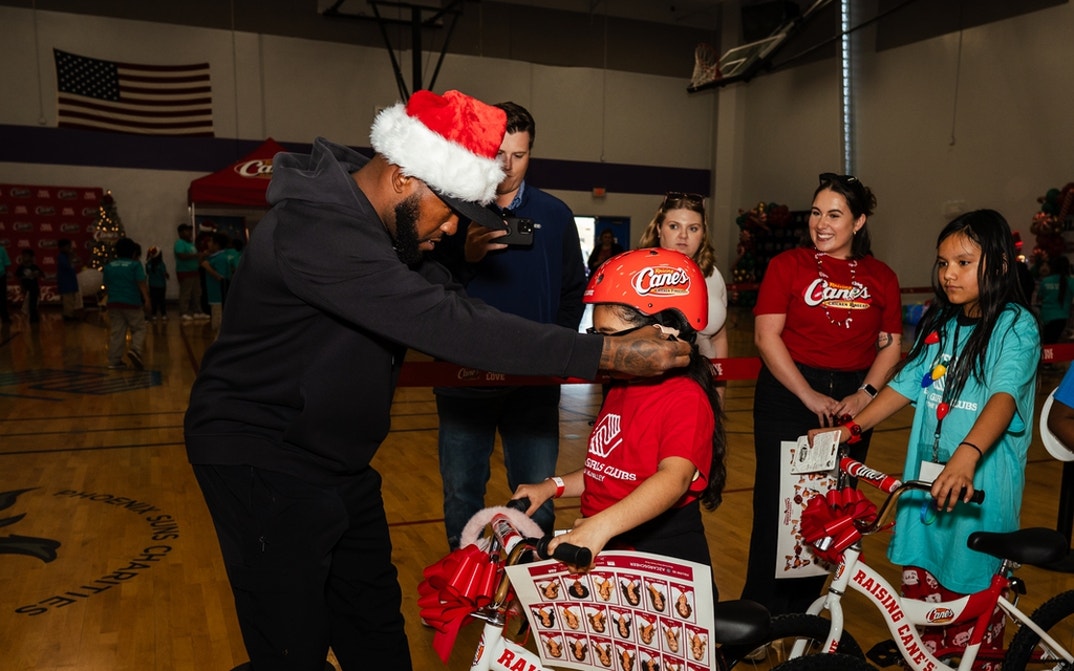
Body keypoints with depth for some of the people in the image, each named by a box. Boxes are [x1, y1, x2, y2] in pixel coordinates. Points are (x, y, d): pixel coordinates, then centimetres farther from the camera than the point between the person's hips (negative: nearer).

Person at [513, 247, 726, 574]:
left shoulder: (686, 399, -14)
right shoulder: (619, 389, 14)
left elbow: (674, 477, -29)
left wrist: (601, 526, -40)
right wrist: (553, 487, 11)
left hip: (663, 557, -7)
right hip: (604, 549, 8)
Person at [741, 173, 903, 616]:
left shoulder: (881, 278, 7)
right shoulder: (788, 265, -2)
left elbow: (890, 345, 7)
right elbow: (766, 335, -9)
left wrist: (865, 394, -10)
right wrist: (810, 396, -15)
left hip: (851, 401, 3)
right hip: (788, 396, -3)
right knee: (779, 508, -1)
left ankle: (804, 610, 27)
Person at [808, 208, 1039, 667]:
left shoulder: (1016, 326, -9)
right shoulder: (939, 324, 10)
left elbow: (1005, 396, -24)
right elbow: (904, 386, 13)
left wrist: (966, 456, -40)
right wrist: (850, 429, 5)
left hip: (980, 486, -5)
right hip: (925, 478, 5)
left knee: (970, 591, 4)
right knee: (920, 585, 11)